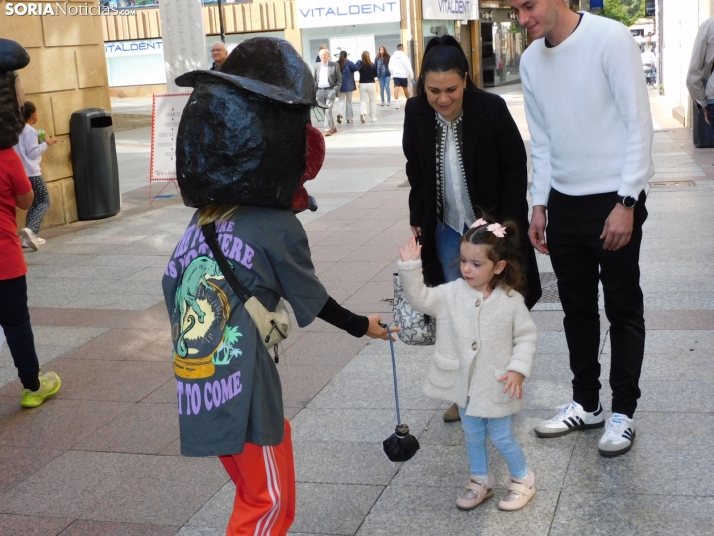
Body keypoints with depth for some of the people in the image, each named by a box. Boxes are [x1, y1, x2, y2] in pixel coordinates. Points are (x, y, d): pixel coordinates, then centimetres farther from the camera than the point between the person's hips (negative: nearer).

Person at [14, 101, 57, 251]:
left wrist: (43, 143, 17)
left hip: (23, 173, 9)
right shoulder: (30, 131, -12)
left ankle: (30, 236, 10)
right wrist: (45, 144, -3)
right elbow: (32, 153, -15)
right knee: (44, 202, -3)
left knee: (34, 203, 14)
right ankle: (30, 229, -22)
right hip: (32, 173, -9)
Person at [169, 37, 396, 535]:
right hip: (243, 393, -6)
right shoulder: (279, 228, -13)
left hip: (196, 392, 6)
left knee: (256, 492, 25)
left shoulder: (202, 219, 4)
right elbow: (316, 303, 1)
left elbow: (174, 290, 10)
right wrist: (362, 325, 18)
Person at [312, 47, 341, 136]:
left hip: (330, 90, -4)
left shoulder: (334, 65, 2)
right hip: (320, 91, 4)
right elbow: (313, 80, 11)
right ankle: (333, 127, 23)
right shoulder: (316, 66, 10)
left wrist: (335, 90, -9)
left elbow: (339, 79, 2)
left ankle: (328, 129, -12)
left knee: (328, 110, -13)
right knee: (325, 111, 9)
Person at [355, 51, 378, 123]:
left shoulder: (360, 64, -7)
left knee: (363, 101, 6)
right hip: (371, 84, -2)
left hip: (362, 84, 2)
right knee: (373, 101, 13)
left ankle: (362, 113, -20)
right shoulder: (372, 65, -10)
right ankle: (373, 117, 16)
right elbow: (376, 75, 0)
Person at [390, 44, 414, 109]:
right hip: (403, 75, -1)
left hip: (396, 75, 1)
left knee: (396, 89, -10)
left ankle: (397, 102, -26)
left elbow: (390, 67, 3)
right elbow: (408, 67, -9)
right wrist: (411, 76, 0)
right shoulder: (404, 57, -8)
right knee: (406, 89, 14)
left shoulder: (392, 57, 3)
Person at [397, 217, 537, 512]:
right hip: (464, 384, 4)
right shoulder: (452, 293, -8)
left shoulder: (511, 301, -14)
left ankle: (523, 480, 34)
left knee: (501, 437, 10)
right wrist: (410, 267, -25)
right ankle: (481, 481, 40)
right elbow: (420, 298, -14)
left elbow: (526, 336, -8)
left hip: (496, 385, -3)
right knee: (473, 435, 20)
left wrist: (518, 369, -17)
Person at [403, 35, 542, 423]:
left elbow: (516, 169, -10)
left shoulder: (492, 109, -18)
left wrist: (507, 224, -12)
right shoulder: (416, 113, -7)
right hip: (446, 227, 3)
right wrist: (417, 220, 7)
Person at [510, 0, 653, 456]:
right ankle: (586, 404, 27)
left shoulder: (610, 38, -13)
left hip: (614, 200, -6)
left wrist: (626, 203, -15)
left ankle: (623, 411, 18)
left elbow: (639, 124, -13)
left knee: (623, 309, 5)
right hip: (563, 201, 6)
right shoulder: (530, 61, 6)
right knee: (577, 308, 14)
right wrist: (539, 206, 8)